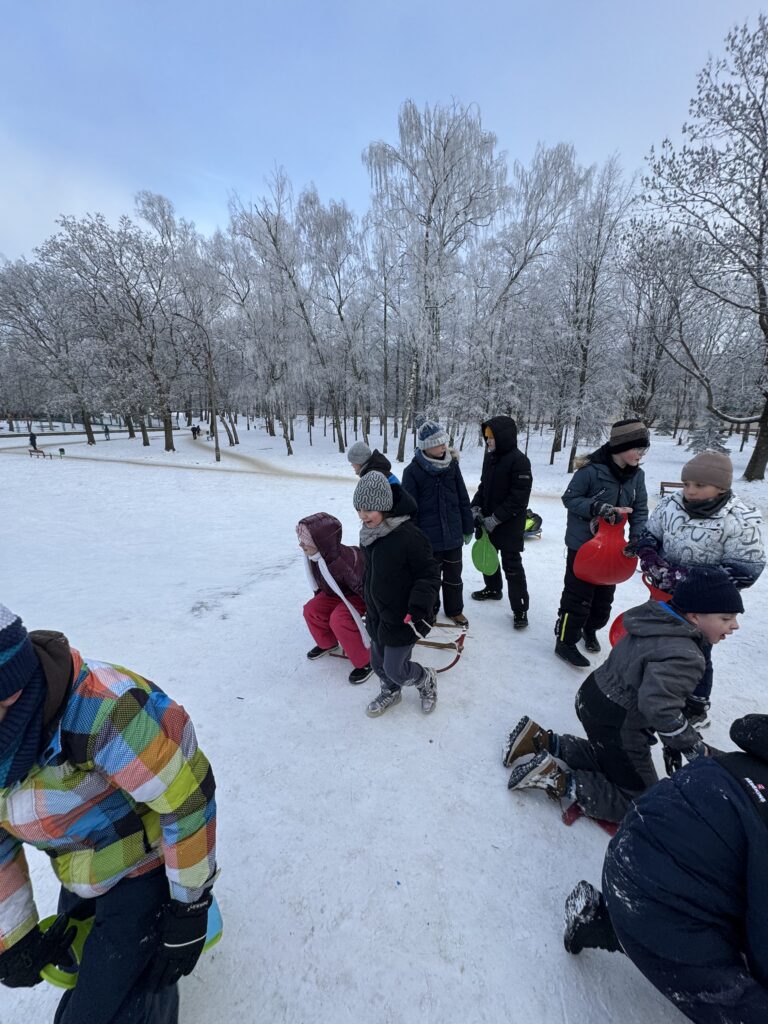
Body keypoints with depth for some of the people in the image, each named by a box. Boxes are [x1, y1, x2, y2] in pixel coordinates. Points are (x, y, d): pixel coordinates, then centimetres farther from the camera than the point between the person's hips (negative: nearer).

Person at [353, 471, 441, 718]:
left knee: (395, 669, 6)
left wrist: (419, 607, -29)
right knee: (377, 661, 21)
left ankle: (426, 680, 37)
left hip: (402, 618, -7)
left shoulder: (408, 536, -28)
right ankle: (390, 693, 51)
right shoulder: (368, 533, -2)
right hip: (377, 614, 7)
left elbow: (429, 573, -20)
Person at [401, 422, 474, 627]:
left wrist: (468, 528, 8)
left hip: (453, 534, 4)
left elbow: (463, 499, 5)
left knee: (453, 576, 19)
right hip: (429, 537, -3)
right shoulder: (413, 471, -13)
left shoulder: (452, 465, -2)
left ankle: (455, 610, 40)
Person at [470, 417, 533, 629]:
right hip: (488, 521, 8)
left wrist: (496, 518, -21)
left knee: (511, 565, -3)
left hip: (509, 524, -8)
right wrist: (476, 507, -2)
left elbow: (519, 497, -20)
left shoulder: (519, 461, -17)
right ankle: (493, 589, 43)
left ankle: (520, 609, 9)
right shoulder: (490, 458, 6)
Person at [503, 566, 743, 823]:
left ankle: (542, 742, 15)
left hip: (594, 699, 9)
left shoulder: (657, 623, 3)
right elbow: (658, 707, -32)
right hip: (617, 726, -8)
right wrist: (696, 748, -14)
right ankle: (556, 779, -4)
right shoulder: (684, 657, -24)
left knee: (611, 759, 28)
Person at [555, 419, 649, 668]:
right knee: (578, 595, 0)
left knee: (605, 595, 19)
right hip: (583, 544, -6)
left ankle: (590, 630, 43)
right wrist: (596, 507, -28)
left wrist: (637, 536, -10)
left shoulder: (637, 475, 0)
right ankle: (565, 642, 16)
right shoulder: (591, 470, -20)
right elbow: (570, 498, -13)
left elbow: (640, 509, 5)